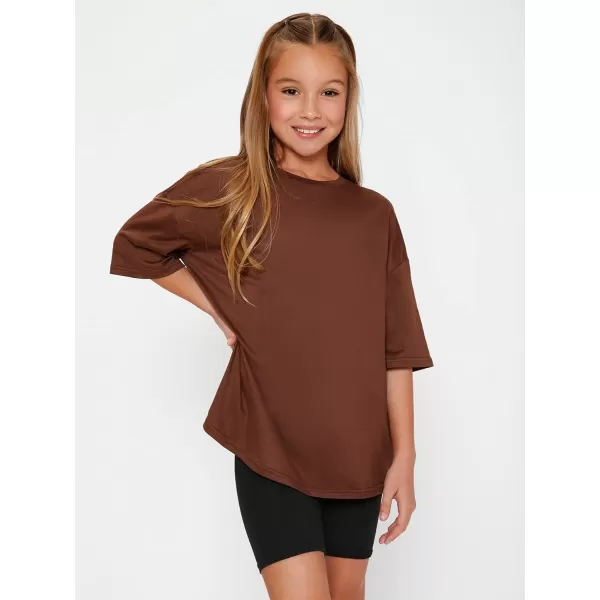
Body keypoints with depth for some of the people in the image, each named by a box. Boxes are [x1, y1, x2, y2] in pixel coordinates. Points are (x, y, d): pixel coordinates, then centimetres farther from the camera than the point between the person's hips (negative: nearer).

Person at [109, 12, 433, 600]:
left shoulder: (374, 215, -1)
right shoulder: (227, 189, -7)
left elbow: (396, 348, 1)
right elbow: (133, 246, 7)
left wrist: (404, 455, 1)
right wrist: (217, 308, -2)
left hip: (358, 456, 3)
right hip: (271, 448, -3)